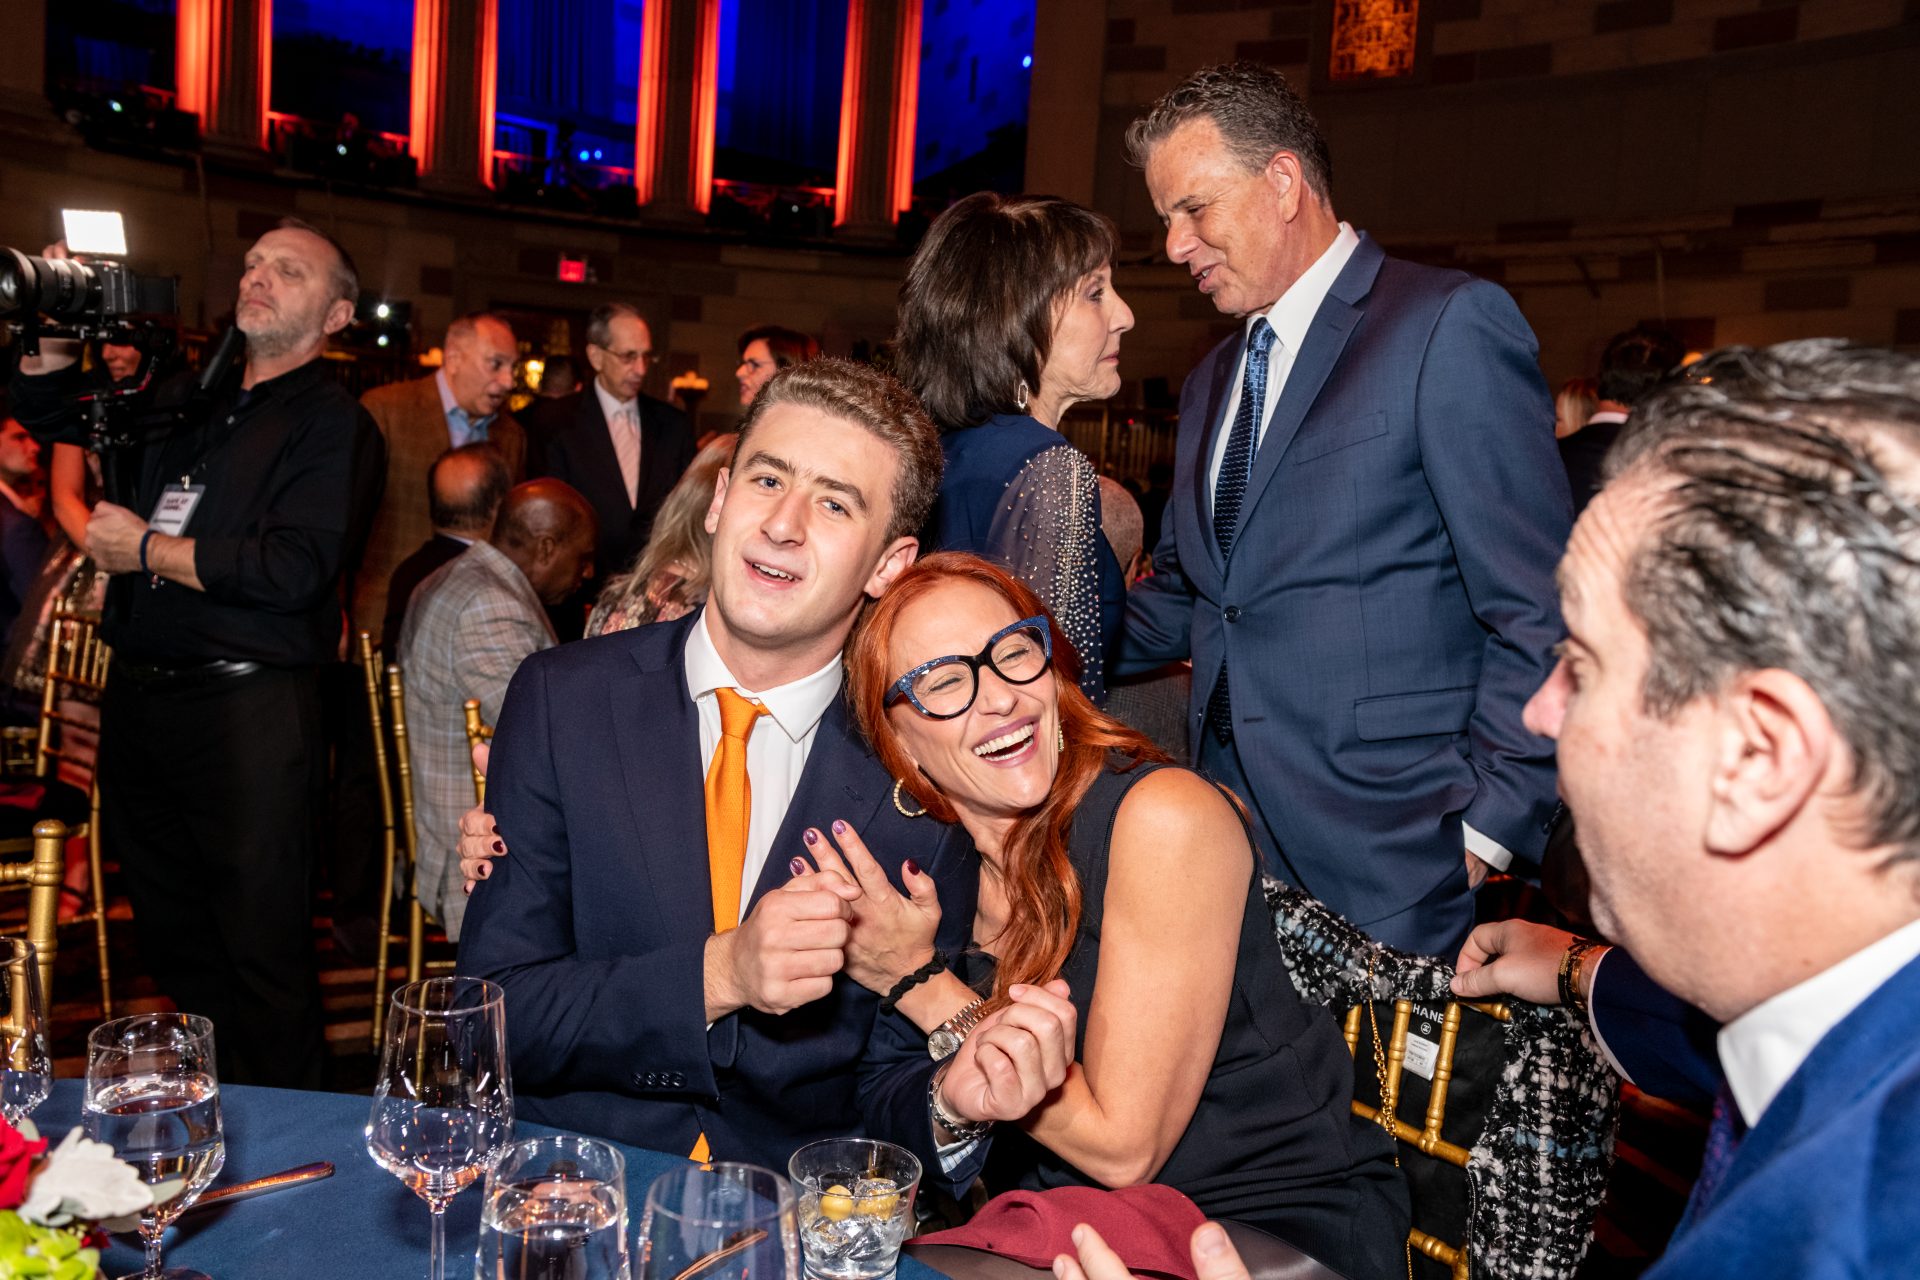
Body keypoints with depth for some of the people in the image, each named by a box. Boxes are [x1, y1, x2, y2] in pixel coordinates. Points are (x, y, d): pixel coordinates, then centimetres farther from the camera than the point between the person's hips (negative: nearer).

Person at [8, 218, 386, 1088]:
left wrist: (143, 549, -10)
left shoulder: (336, 426, -6)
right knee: (169, 932, 18)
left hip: (249, 711, -7)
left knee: (259, 945, -1)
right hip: (138, 694, 7)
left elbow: (295, 567, -19)